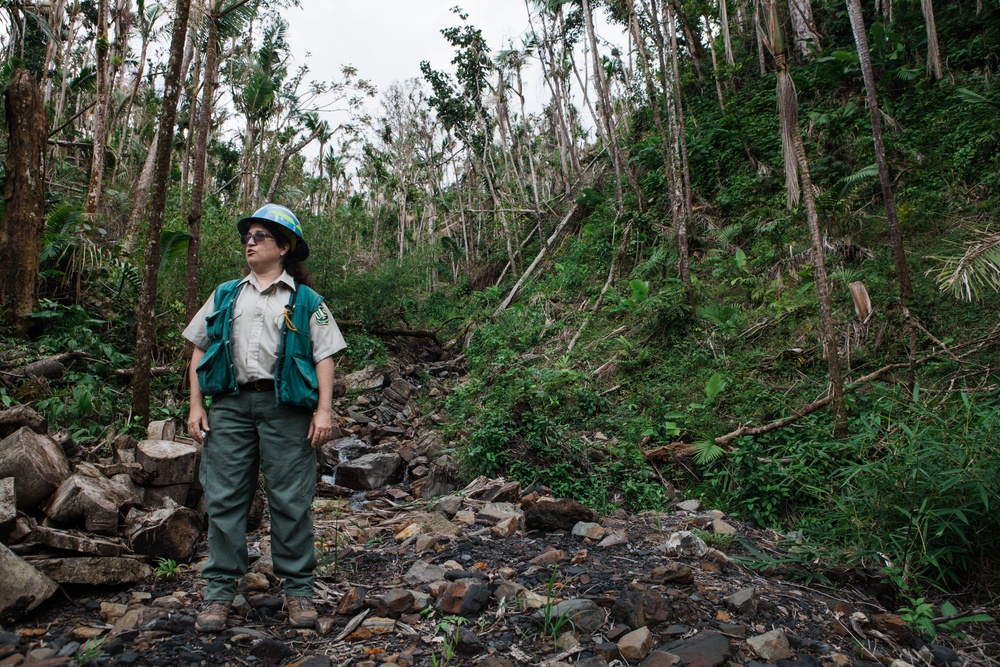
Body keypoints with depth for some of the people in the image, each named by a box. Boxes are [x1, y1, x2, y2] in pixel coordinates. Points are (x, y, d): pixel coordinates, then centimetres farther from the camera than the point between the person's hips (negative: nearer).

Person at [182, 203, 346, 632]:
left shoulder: (306, 301, 9)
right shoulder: (225, 296, 19)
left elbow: (324, 356, 3)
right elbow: (200, 351, 17)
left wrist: (324, 410, -7)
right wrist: (196, 405, 7)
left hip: (285, 407, -3)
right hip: (230, 404, 3)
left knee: (291, 500, 0)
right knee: (224, 498, 3)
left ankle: (299, 589, 11)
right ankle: (219, 591, 14)